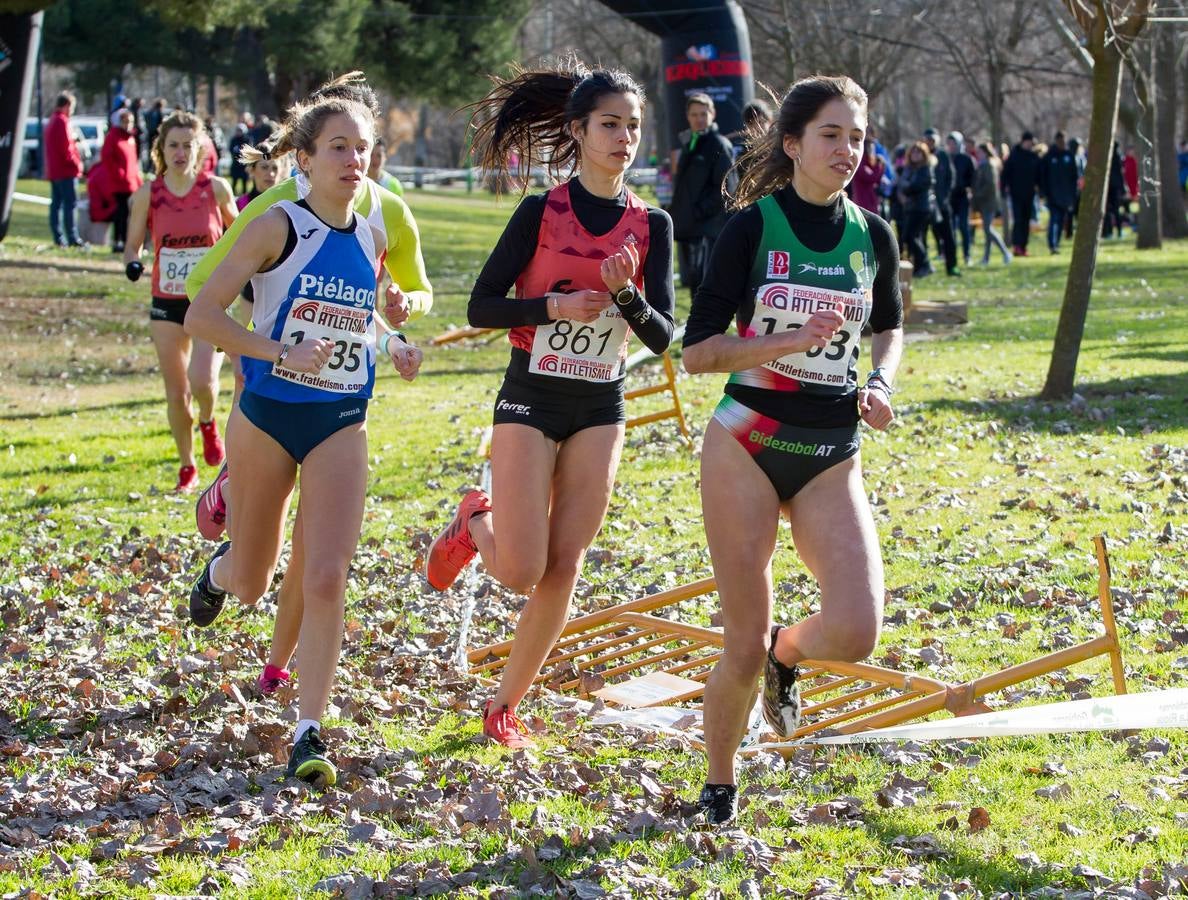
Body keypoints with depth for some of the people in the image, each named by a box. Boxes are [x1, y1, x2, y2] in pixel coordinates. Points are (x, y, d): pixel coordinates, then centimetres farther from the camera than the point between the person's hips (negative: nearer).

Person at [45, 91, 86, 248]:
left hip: (53, 170, 10)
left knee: (56, 204, 7)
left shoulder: (51, 121, 18)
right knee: (70, 204, -10)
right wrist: (76, 163, -10)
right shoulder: (62, 121, -13)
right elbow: (66, 147, -18)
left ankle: (58, 238, 7)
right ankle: (73, 238, -14)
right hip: (66, 170, -10)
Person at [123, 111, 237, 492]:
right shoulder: (148, 193, -3)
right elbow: (133, 244, 4)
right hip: (167, 304, 2)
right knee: (176, 394, 4)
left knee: (202, 381, -21)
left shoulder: (216, 189, -5)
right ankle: (187, 467, 24)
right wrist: (132, 263, -17)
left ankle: (208, 423, 14)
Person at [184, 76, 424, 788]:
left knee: (326, 578, -13)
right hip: (268, 416, -2)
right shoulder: (279, 227, -11)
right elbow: (202, 314, -16)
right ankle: (221, 568, 51)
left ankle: (311, 730, -6)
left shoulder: (373, 239, 5)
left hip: (341, 424, 3)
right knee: (250, 585, 12)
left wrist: (392, 345, 5)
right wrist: (284, 353, -26)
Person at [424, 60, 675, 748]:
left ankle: (507, 704, 14)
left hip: (601, 412, 3)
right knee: (521, 572, -10)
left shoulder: (652, 225, 1)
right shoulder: (542, 212, -7)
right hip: (531, 401, -3)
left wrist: (626, 293, -20)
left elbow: (663, 337, -1)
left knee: (563, 571, 0)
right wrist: (553, 306, -22)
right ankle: (475, 525, 24)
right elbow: (481, 307, -7)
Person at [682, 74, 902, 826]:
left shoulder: (873, 236, 3)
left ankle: (785, 653, 20)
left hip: (831, 456, 3)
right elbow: (698, 352, -9)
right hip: (747, 445, -3)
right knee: (744, 646, -1)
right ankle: (719, 790, 22)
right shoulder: (752, 228, -8)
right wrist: (794, 339, -21)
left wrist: (882, 381, 0)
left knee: (856, 632, -15)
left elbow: (891, 326, 21)